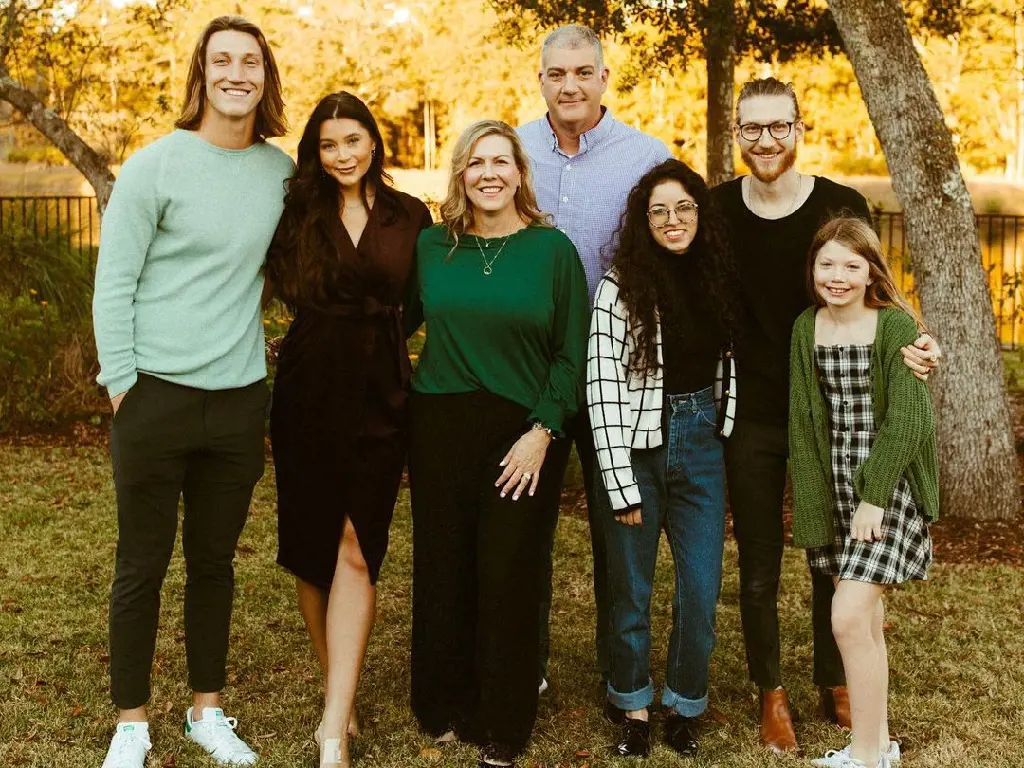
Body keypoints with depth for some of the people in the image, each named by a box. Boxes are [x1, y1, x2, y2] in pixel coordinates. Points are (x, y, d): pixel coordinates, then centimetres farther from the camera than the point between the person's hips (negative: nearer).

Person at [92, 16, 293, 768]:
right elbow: (112, 285, -6)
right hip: (157, 395, -3)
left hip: (240, 398, 4)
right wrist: (121, 384, -10)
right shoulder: (154, 167, -7)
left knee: (215, 562, 13)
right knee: (142, 566, 5)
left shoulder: (282, 171, 6)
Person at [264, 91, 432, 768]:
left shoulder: (410, 216, 4)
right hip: (308, 392, 1)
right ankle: (339, 690, 24)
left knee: (357, 548, -7)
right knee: (312, 546, 7)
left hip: (379, 395, -1)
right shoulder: (299, 213, 4)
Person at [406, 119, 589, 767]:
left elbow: (571, 355, -3)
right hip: (440, 428, 2)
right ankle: (445, 708, 26)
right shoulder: (432, 245, 5)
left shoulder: (553, 249, -1)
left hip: (524, 434, -2)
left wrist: (542, 432, -10)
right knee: (443, 573, 8)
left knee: (509, 579, 1)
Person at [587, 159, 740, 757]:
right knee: (632, 590, 8)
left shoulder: (720, 280, 5)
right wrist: (621, 482, -13)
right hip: (637, 445, -3)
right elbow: (603, 388, -11)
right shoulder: (620, 286, -7)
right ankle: (633, 705, 27)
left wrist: (733, 463, 8)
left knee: (701, 591, 4)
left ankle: (685, 706, 24)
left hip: (702, 443, 3)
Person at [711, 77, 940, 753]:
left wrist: (911, 344, -22)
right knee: (759, 564, 9)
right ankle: (772, 692, 27)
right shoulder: (718, 209, -5)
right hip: (751, 416, 1)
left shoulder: (842, 207, -9)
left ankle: (835, 684, 33)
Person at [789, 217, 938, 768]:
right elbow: (802, 421, 4)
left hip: (890, 482, -5)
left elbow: (906, 420, -14)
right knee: (864, 618, 12)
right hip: (835, 484, 5)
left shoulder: (897, 326, -11)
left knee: (850, 617, -13)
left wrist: (874, 497, -18)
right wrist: (814, 502, -2)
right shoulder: (806, 329, 4)